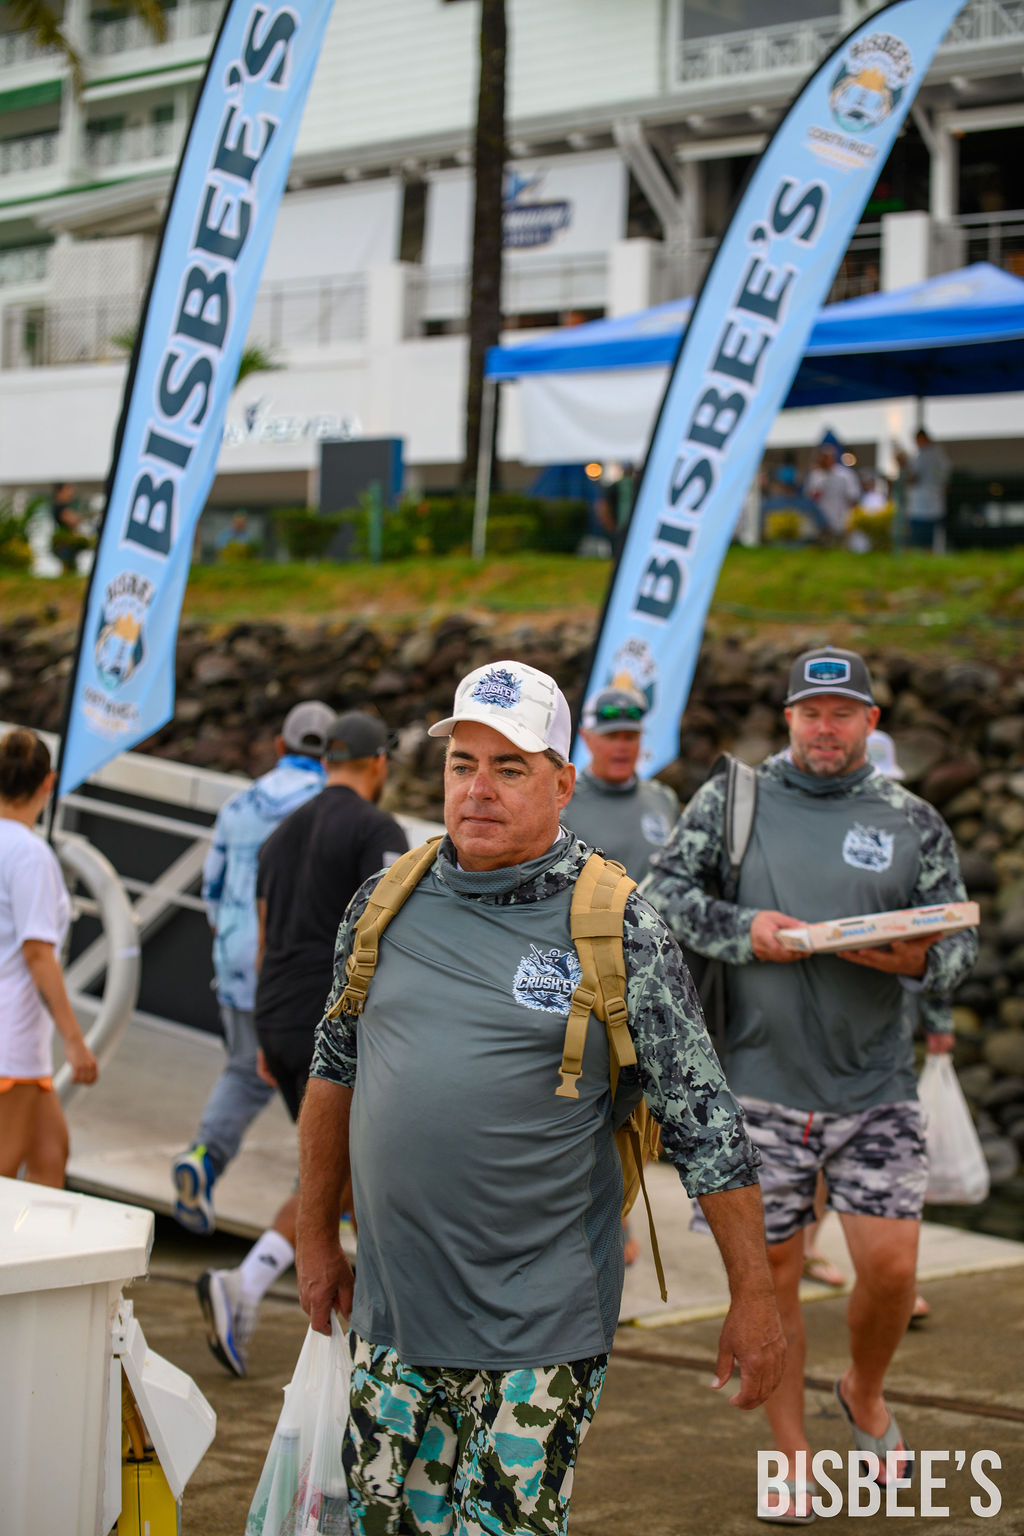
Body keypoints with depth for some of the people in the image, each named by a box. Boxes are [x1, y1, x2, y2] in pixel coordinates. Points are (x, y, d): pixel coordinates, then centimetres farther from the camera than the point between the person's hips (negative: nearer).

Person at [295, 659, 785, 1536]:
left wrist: (754, 1299, -5)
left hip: (537, 1328, -4)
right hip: (392, 1308, 5)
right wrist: (317, 1240, 19)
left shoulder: (616, 929, -7)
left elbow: (703, 1119, -5)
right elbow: (335, 1070, 17)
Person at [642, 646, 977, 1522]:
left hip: (875, 1088, 0)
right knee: (771, 1272, 6)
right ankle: (791, 1459, 23)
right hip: (762, 1086, 0)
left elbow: (960, 946, 5)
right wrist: (741, 928, -13)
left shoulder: (913, 822, 6)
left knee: (891, 1267, -4)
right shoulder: (731, 800, 5)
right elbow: (662, 890, 3)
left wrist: (916, 958, -17)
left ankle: (865, 1391, 29)